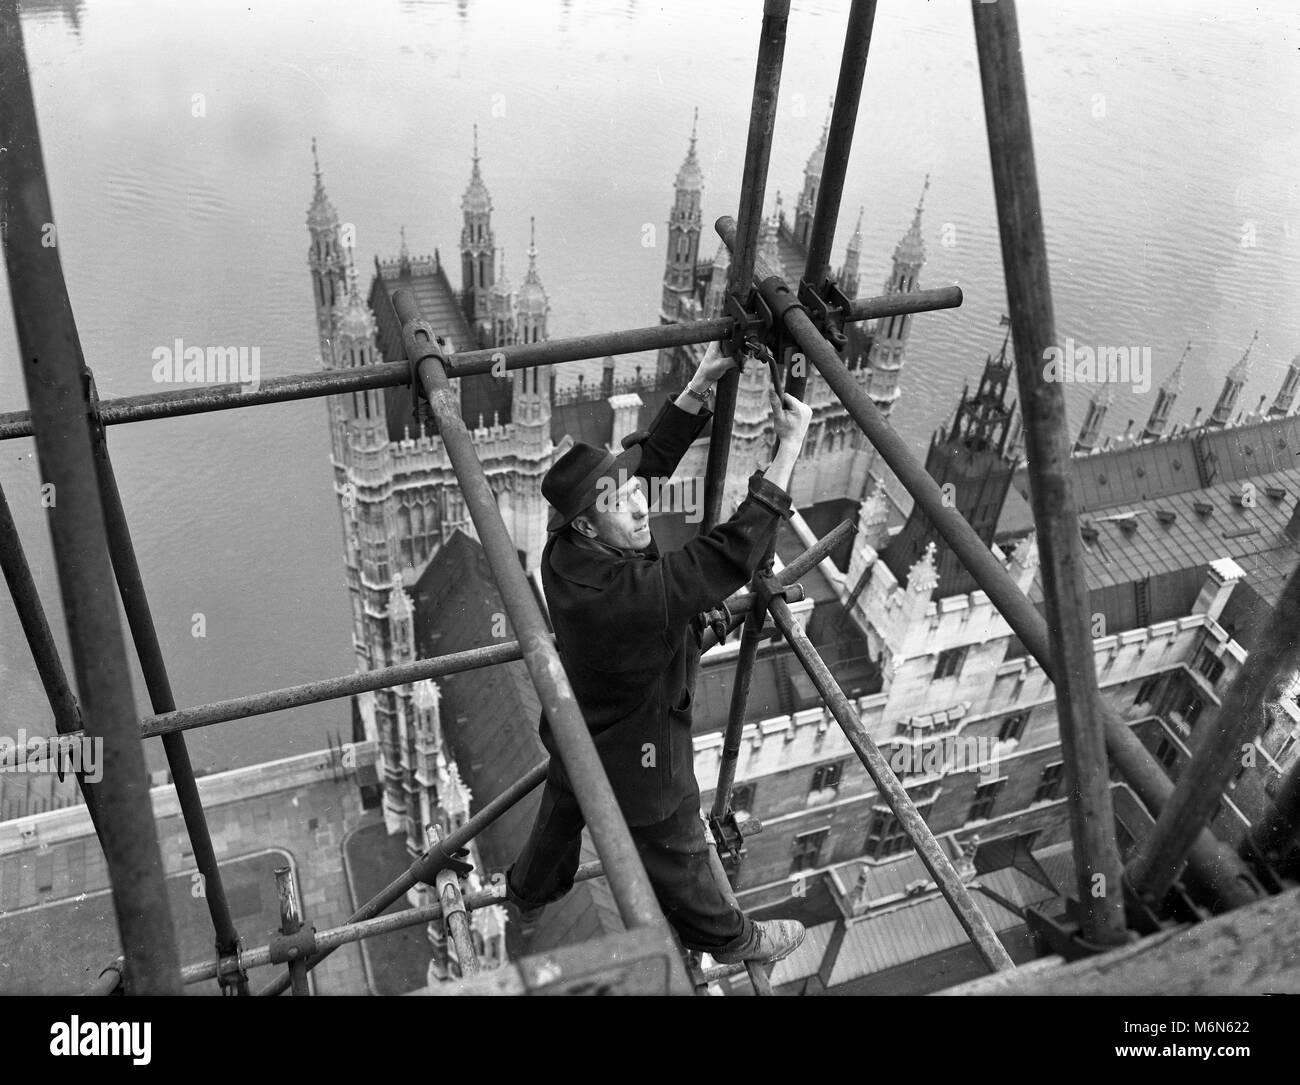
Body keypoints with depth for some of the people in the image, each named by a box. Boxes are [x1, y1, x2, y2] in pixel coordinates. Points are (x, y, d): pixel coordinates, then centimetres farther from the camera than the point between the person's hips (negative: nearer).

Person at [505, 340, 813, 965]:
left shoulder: (563, 549, -19)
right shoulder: (634, 594, -42)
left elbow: (651, 456, -12)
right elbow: (733, 553, -42)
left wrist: (698, 390, -18)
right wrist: (789, 448, -38)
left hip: (575, 737, 7)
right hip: (636, 762, -7)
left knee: (561, 815, 35)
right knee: (678, 860, 21)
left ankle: (527, 896, 64)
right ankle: (732, 941, 49)